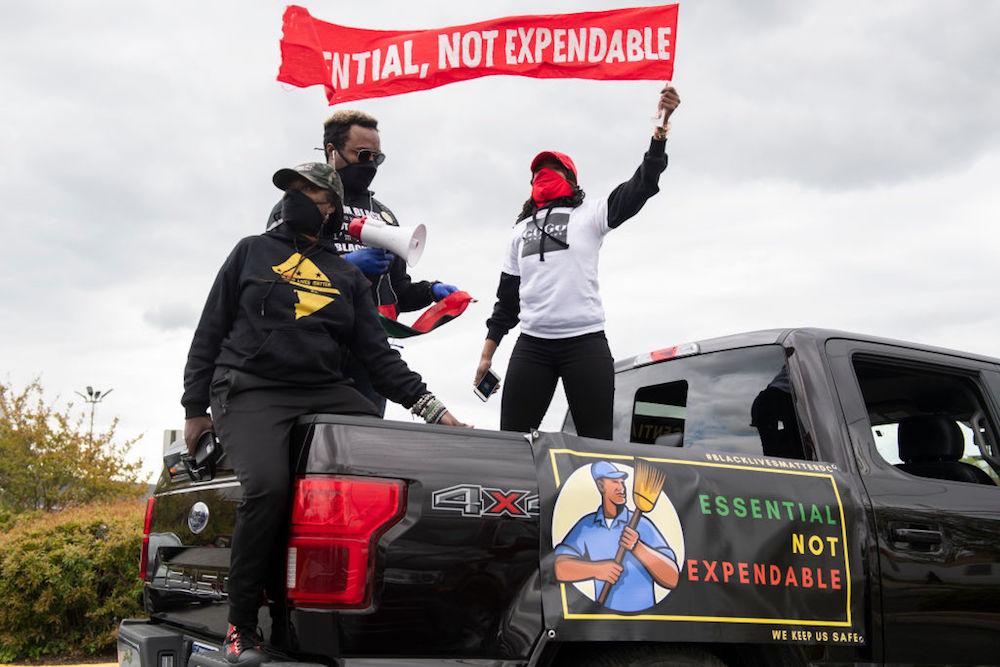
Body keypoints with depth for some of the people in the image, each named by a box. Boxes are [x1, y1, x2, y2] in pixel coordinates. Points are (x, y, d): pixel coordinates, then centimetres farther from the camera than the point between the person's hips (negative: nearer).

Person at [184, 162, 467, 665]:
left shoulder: (348, 276, 20)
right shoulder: (252, 252, 15)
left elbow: (376, 353, 15)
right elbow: (210, 331, 14)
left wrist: (429, 406, 2)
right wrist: (195, 407, 6)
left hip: (325, 390, 3)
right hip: (250, 390, -3)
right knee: (268, 485, -31)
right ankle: (241, 624, -15)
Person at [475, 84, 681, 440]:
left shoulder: (588, 215, 9)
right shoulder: (520, 230, 22)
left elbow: (638, 188, -4)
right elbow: (507, 297, 24)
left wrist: (661, 128, -15)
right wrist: (486, 355, 18)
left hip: (586, 342, -3)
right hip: (532, 345, 4)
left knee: (596, 444, -7)